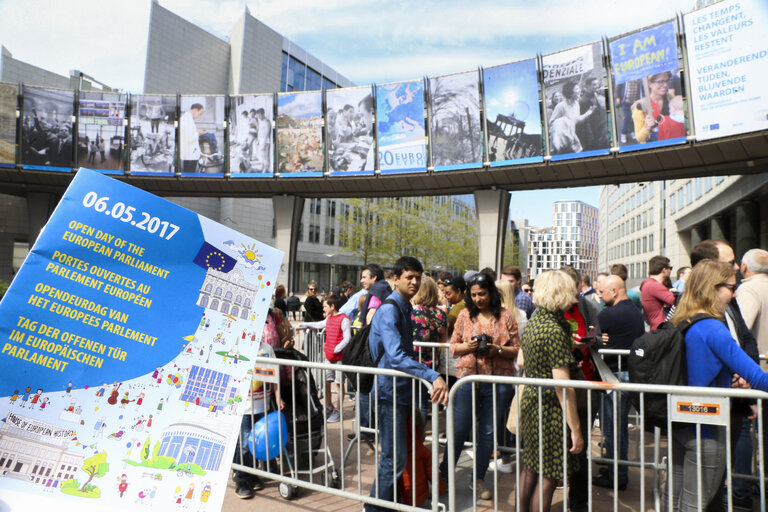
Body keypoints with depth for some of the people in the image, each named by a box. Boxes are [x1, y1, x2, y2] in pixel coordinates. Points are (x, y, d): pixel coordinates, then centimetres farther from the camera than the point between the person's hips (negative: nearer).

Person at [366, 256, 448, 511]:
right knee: (395, 458, -3)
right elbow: (396, 357, -32)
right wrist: (434, 376, -40)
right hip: (389, 392, -9)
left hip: (401, 390, 10)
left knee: (394, 455, 18)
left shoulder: (404, 308, 12)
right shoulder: (389, 310, -20)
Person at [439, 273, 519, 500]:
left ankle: (478, 479, 27)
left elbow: (517, 350, 3)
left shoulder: (505, 316, 1)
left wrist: (498, 349, -15)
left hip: (498, 382, 0)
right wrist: (468, 346, -11)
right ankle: (444, 473, 23)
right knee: (459, 429, 2)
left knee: (489, 431, 10)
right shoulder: (465, 315, 4)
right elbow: (453, 347, 9)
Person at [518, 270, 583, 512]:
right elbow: (562, 386, -24)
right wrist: (575, 428, -20)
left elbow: (521, 361, 17)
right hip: (550, 410, -9)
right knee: (548, 476, 4)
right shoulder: (556, 331, -22)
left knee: (530, 468, 21)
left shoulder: (531, 324, 4)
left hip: (530, 399, 9)